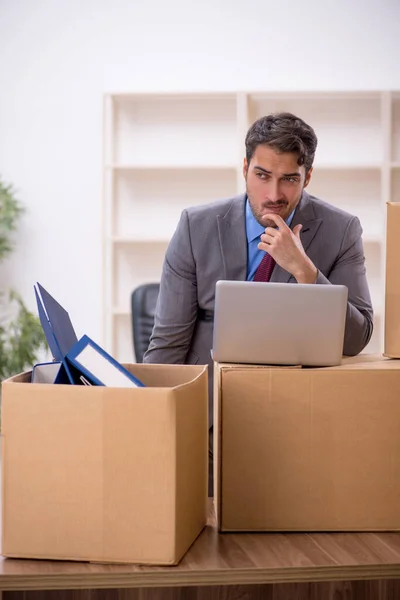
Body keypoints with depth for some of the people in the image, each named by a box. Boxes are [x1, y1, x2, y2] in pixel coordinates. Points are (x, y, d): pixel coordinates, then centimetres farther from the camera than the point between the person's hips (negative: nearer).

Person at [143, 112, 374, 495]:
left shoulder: (340, 231, -2)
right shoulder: (197, 227, -2)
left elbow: (355, 341, -8)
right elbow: (168, 341, -1)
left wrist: (303, 269, -20)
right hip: (207, 415, 0)